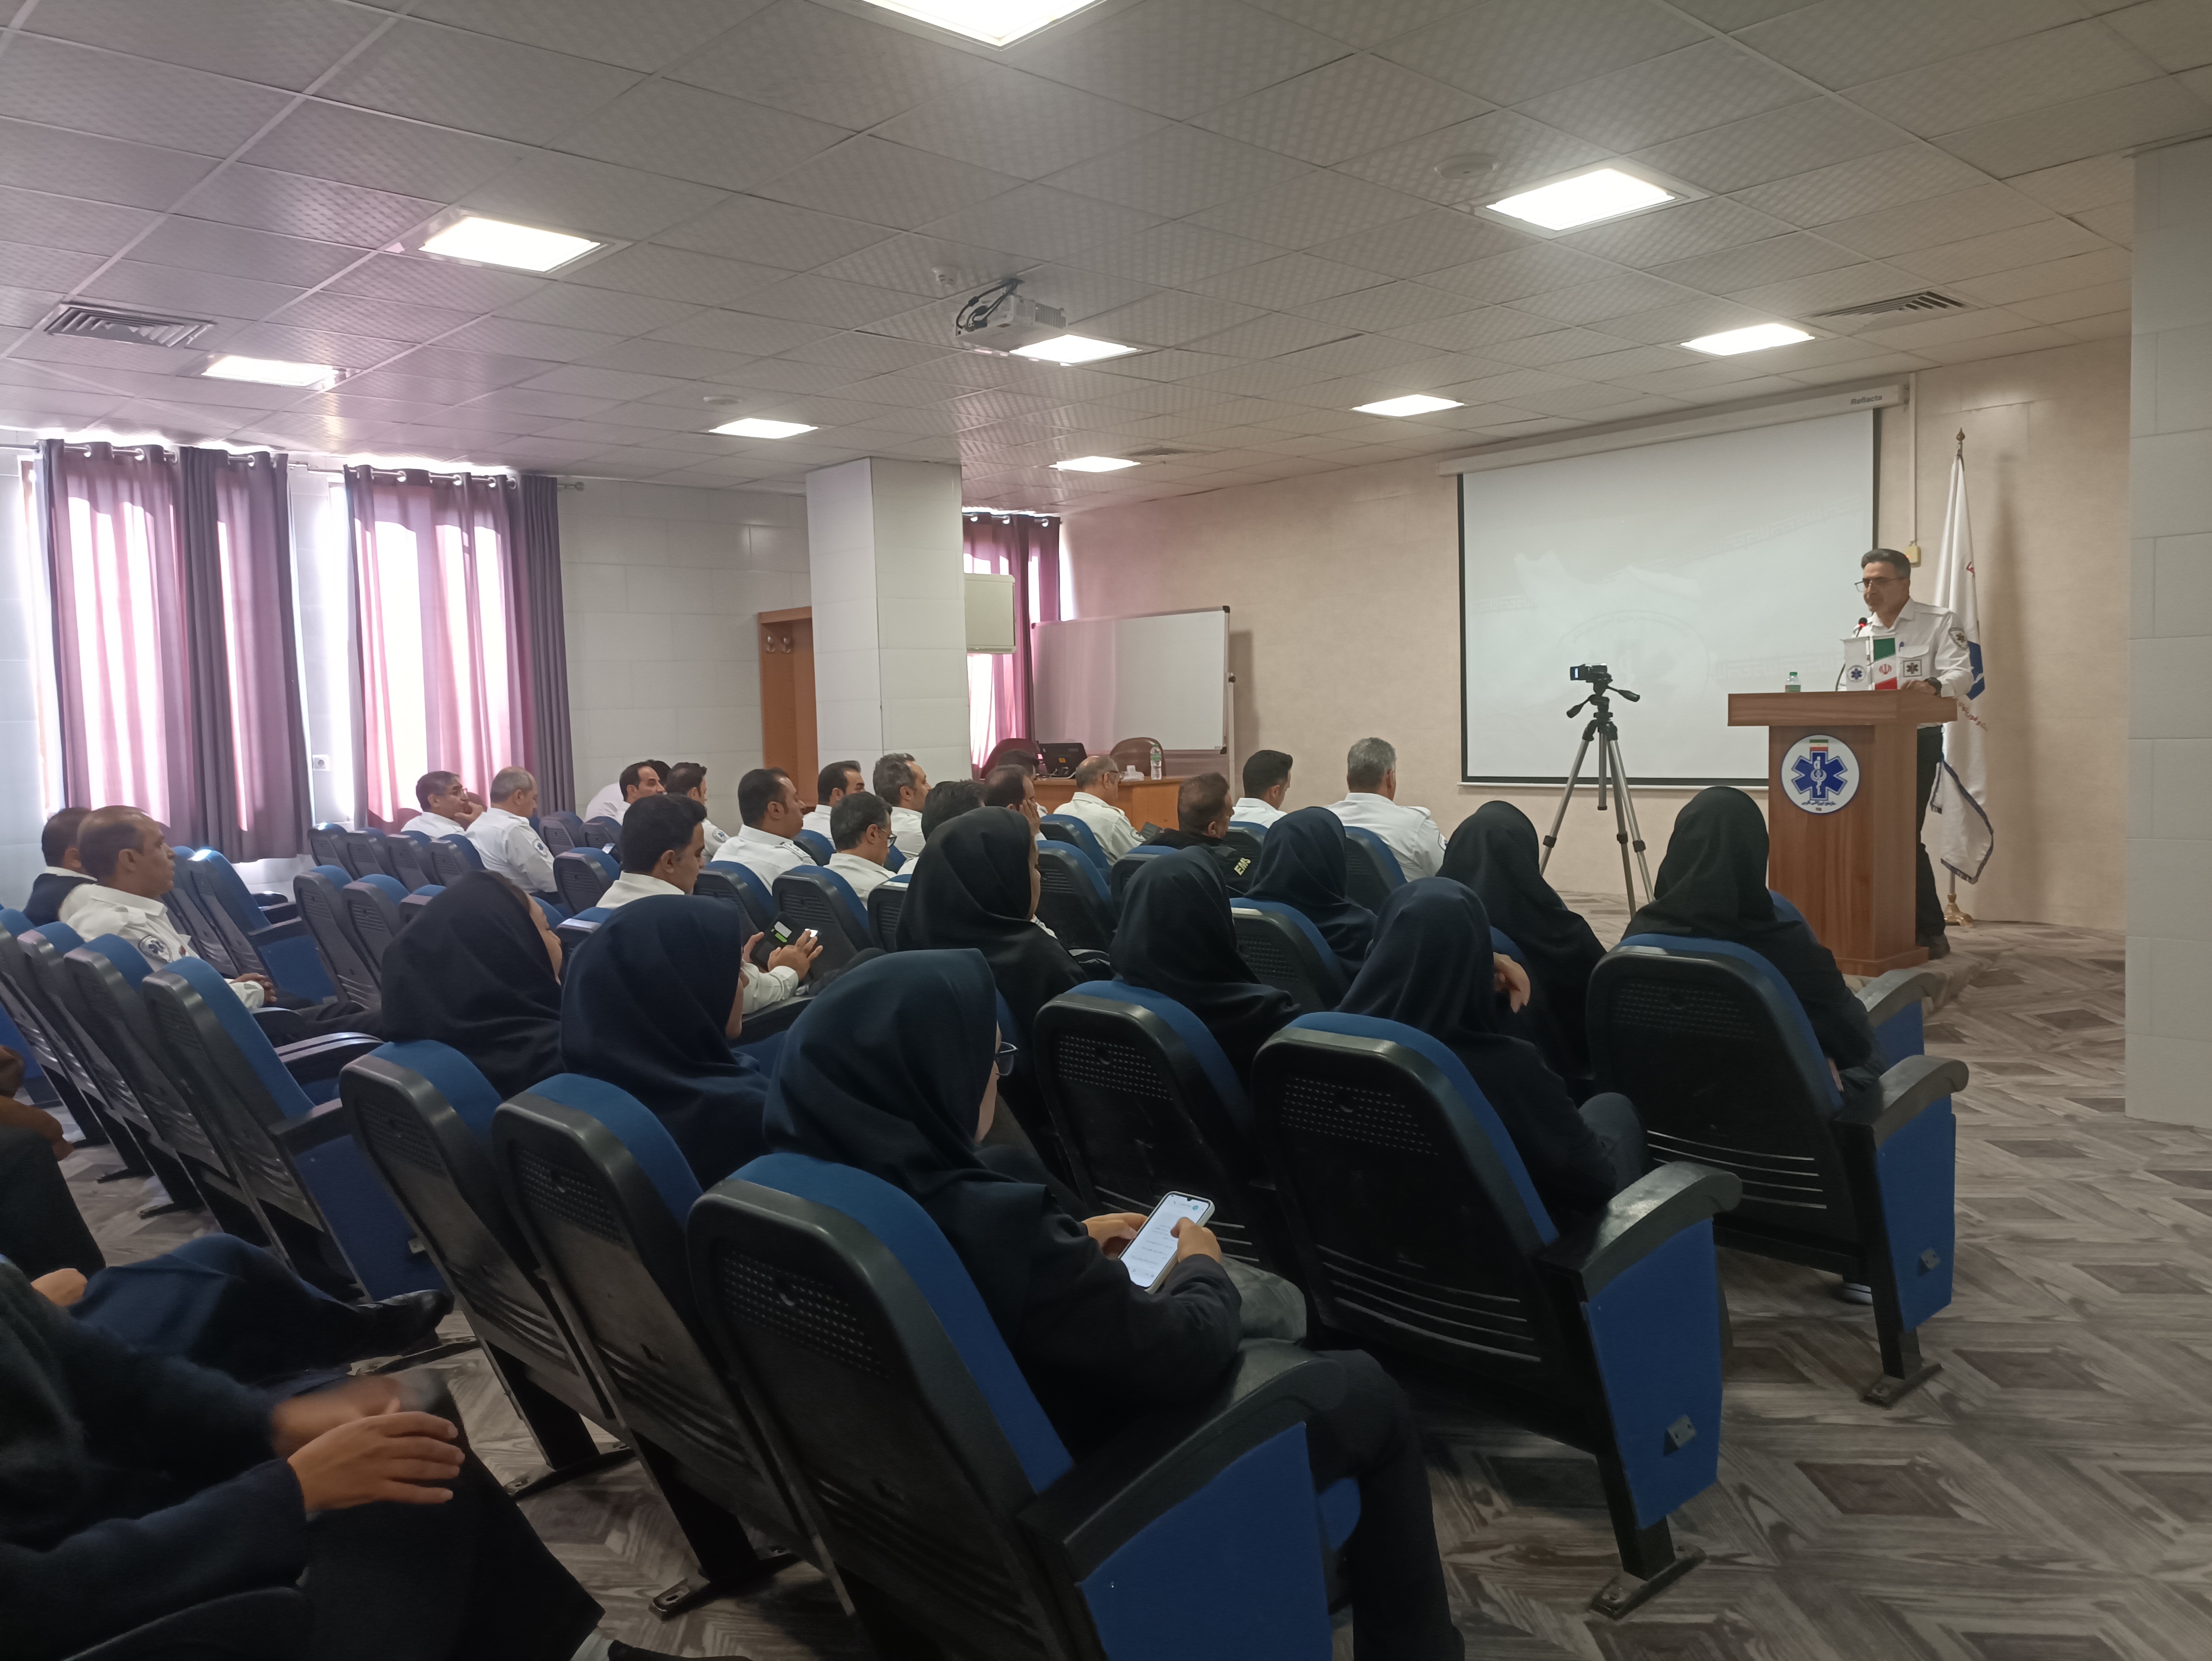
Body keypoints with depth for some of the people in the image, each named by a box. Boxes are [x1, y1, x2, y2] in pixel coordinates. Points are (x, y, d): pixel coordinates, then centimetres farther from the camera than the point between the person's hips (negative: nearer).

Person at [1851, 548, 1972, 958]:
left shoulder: (1938, 623, 0)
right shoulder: (1863, 632, 19)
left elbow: (1961, 673, -14)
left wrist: (1932, 686, -35)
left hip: (1918, 739, -6)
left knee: (1904, 836, -12)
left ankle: (1929, 932, -1)